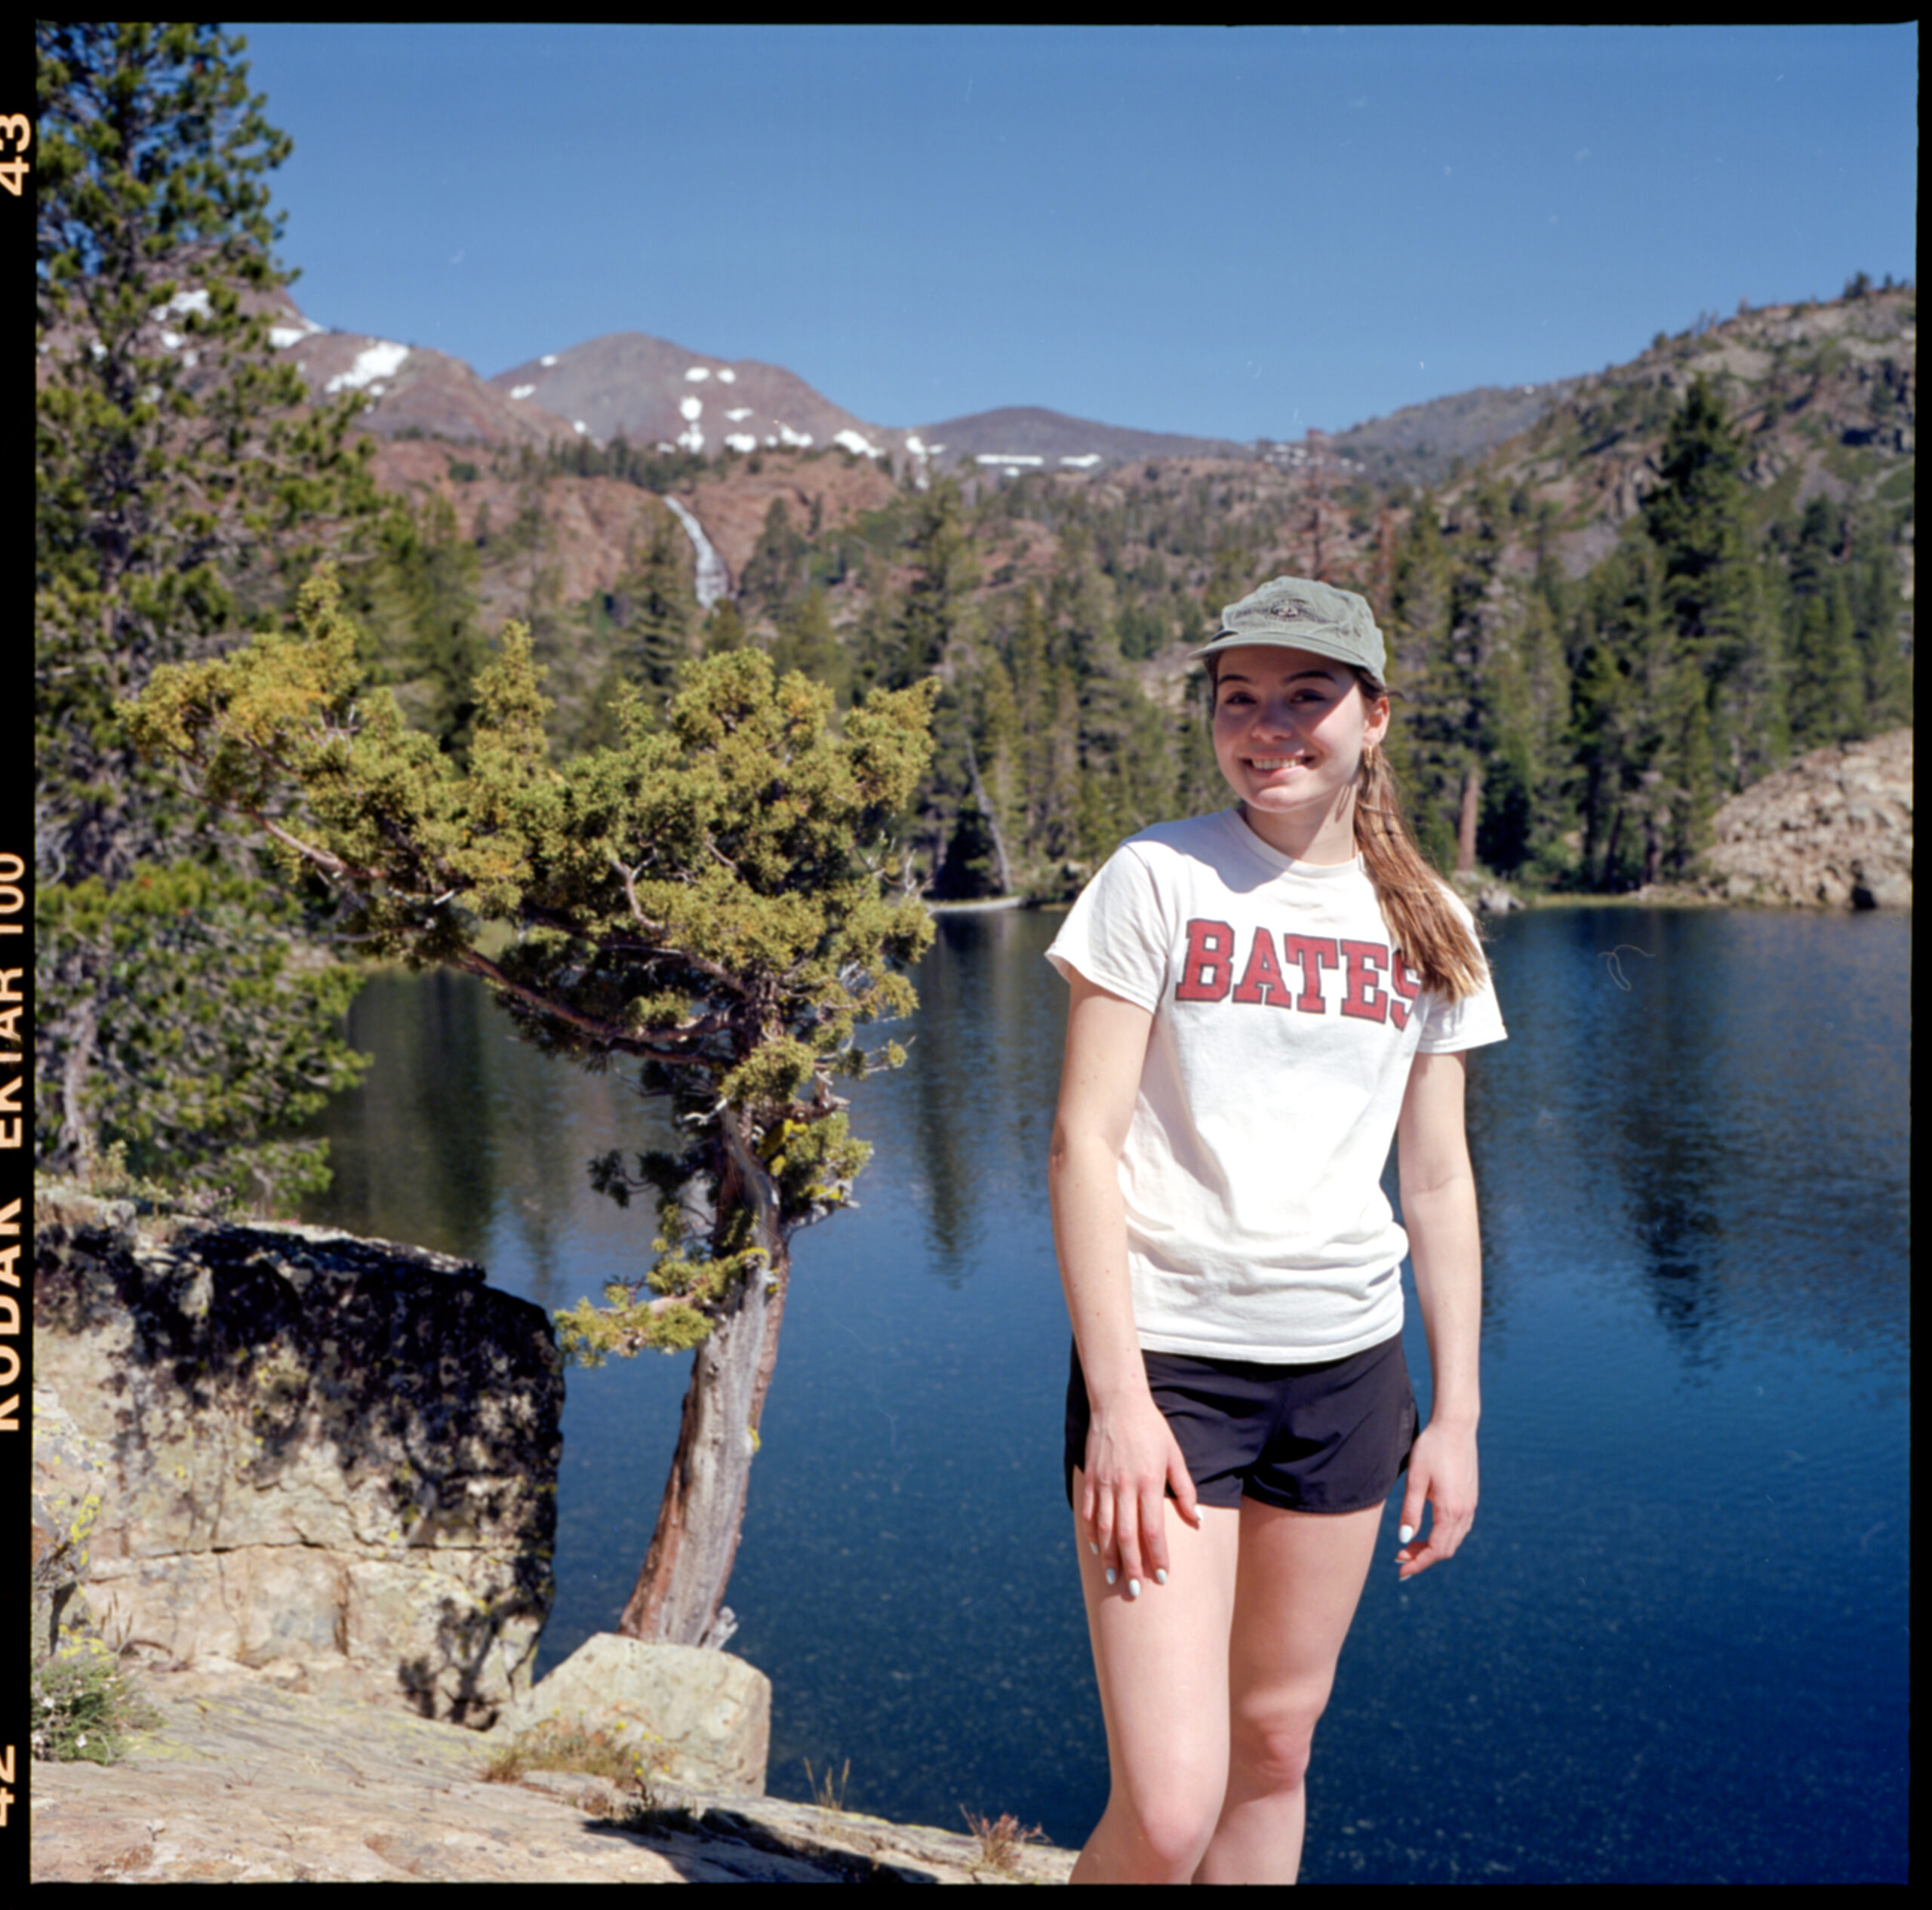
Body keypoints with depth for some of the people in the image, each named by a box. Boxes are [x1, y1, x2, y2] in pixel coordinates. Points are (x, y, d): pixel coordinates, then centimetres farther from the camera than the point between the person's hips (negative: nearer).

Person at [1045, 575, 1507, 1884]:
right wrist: (1117, 1399, -14)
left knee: (1276, 1743, 15)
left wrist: (1456, 1412, 8)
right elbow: (1083, 1143, -9)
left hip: (1348, 1370, 4)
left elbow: (1440, 1182, 11)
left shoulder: (1426, 925, 6)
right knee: (1167, 1809, -9)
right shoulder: (1158, 880, -6)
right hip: (1169, 1357, -4)